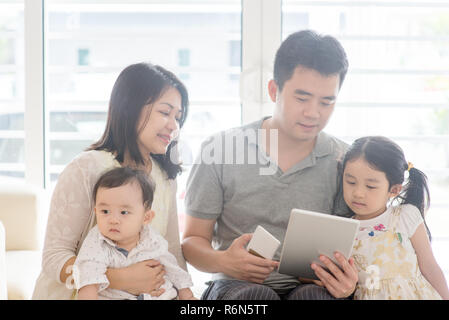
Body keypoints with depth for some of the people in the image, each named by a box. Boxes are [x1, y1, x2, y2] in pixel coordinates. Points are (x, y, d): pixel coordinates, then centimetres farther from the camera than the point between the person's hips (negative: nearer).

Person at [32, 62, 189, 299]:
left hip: (134, 292, 4)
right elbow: (54, 257, -16)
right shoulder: (85, 170, -14)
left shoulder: (166, 178, 6)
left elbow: (173, 253, 8)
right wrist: (123, 279, -27)